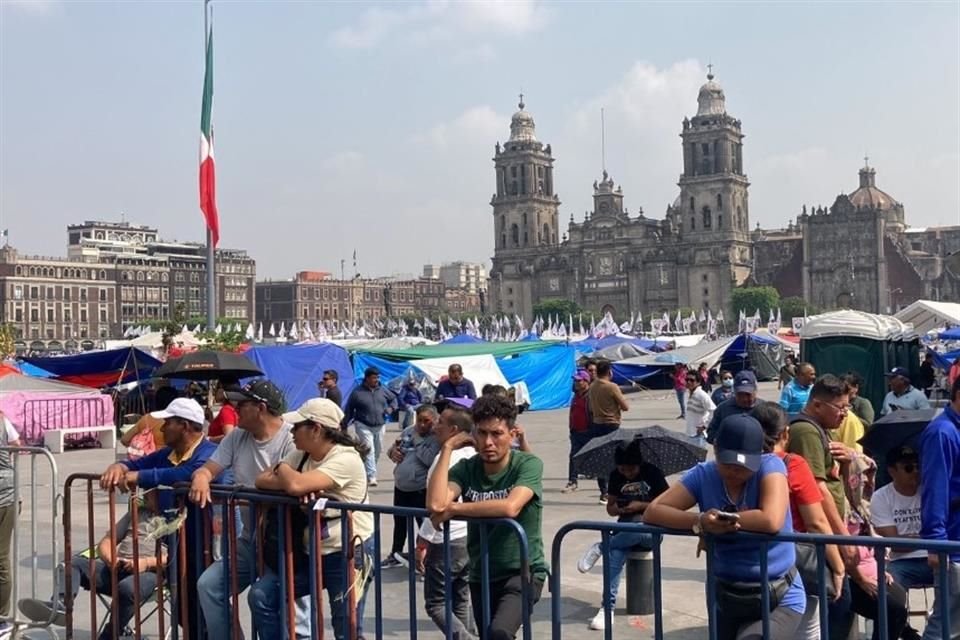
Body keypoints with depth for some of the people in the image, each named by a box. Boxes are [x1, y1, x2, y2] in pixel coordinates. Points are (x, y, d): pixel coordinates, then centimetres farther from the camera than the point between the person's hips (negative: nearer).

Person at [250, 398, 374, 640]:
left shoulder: (346, 458, -21)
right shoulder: (301, 455, 6)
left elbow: (295, 486, -31)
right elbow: (262, 480, -2)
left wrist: (281, 467, -8)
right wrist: (301, 485, -21)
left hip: (347, 552, -7)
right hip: (309, 550, 7)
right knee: (261, 597, -4)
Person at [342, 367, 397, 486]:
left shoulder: (383, 390, 3)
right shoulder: (357, 392, -8)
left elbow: (393, 398, 19)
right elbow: (348, 410, -1)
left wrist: (391, 407, -2)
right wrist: (344, 425, -1)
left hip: (379, 426, 5)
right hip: (364, 426, -5)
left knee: (377, 451, 14)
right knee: (369, 450, -15)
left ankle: (367, 472, 33)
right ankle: (371, 477, -17)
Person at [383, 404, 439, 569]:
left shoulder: (437, 438, -16)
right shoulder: (408, 431, 7)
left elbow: (430, 459, -30)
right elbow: (393, 448, 18)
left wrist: (418, 441, -21)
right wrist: (392, 451, -6)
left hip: (421, 490, -8)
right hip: (400, 487, 8)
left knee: (423, 523, 1)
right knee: (399, 522, 21)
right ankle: (395, 555, 37)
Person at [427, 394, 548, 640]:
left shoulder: (528, 465, -14)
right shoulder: (466, 468, -4)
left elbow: (510, 508, -32)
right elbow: (435, 504, -21)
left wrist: (454, 509, -20)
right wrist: (447, 448, -15)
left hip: (523, 572, -5)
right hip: (481, 575, 5)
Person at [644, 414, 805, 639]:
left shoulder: (770, 466, -14)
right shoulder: (703, 475, -5)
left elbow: (771, 521, -30)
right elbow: (652, 512, -12)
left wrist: (720, 520, -18)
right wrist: (700, 522, -28)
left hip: (779, 600, -4)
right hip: (726, 595, 5)